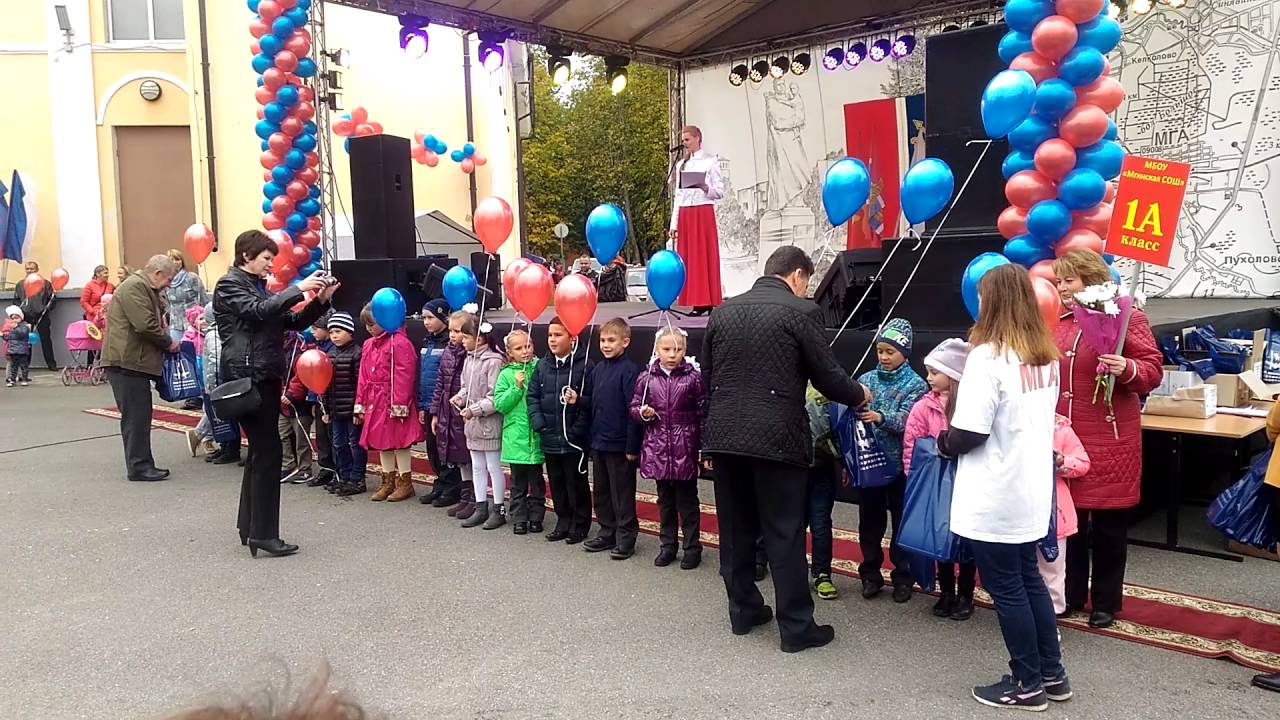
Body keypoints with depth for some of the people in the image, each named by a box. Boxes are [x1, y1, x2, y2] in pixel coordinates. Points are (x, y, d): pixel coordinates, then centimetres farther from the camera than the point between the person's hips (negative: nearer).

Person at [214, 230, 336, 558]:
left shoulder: (259, 287, 21)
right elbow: (258, 311, -22)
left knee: (260, 453, 12)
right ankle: (263, 534, -7)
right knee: (268, 453, -11)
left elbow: (294, 321, 16)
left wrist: (320, 300, 2)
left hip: (266, 378, 9)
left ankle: (249, 527, 21)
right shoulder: (229, 285, -4)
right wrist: (298, 288, -20)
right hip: (248, 379, -9)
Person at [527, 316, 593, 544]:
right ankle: (563, 522, 30)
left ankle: (579, 526, 20)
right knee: (556, 483, 16)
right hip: (549, 438, 6)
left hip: (574, 439, -6)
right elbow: (533, 395, 7)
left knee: (576, 484, 6)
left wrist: (579, 401, -28)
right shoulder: (542, 365, 6)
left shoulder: (584, 365, -11)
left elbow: (593, 399, -11)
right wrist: (538, 422, -3)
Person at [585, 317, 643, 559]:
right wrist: (591, 438, 10)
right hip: (598, 443, 7)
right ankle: (607, 533, 28)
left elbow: (633, 411, -16)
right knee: (601, 491, 16)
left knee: (622, 494, 3)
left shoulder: (630, 370, -14)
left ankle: (626, 537, 14)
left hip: (619, 444, -7)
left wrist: (632, 447, -16)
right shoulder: (597, 369, 8)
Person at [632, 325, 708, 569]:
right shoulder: (646, 378, 1)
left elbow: (703, 414, -2)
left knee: (687, 500, 6)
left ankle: (692, 547, 18)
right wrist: (642, 413, -13)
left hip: (685, 448, -3)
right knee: (665, 500, 15)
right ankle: (667, 545, 27)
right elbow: (634, 407, 10)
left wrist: (704, 447, -4)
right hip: (658, 448, 3)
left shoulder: (693, 378, -5)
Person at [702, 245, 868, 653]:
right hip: (776, 439, -5)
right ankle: (796, 627, 9)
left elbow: (707, 376, 14)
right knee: (785, 534, 2)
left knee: (736, 529, 14)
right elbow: (828, 376, -4)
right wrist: (860, 396, 17)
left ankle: (743, 611, 25)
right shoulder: (800, 312, -6)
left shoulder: (722, 312, 10)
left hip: (724, 436, 5)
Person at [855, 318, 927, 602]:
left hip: (899, 465, -3)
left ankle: (903, 577, 20)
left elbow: (906, 419, -18)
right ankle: (870, 574, 24)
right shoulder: (867, 379, 4)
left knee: (902, 522, 8)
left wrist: (881, 417, -38)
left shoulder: (915, 384, -5)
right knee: (870, 521, 11)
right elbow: (853, 417, 6)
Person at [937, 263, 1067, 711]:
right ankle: (1052, 674, 30)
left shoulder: (989, 356, -20)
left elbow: (969, 433, -23)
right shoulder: (1045, 355, 7)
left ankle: (1027, 685, 18)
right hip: (1031, 491, 8)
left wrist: (943, 443, -2)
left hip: (995, 499, -8)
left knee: (1006, 589, 6)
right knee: (1029, 579, 20)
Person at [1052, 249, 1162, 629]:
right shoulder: (1058, 322, 10)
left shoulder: (1126, 316, -7)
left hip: (1110, 439, -5)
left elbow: (1153, 369, -11)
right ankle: (1071, 594, 27)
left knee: (1108, 525, 7)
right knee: (1068, 519, 12)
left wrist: (1127, 369, -28)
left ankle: (1106, 603, 21)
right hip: (1064, 437, 5)